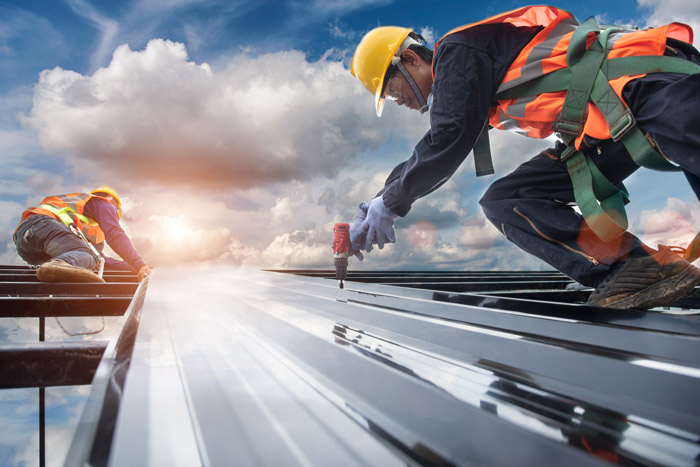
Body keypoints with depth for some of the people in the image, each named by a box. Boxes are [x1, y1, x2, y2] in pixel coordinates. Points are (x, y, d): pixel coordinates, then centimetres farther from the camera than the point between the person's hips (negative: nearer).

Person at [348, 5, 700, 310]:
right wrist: (374, 208, 22)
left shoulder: (456, 49, -5)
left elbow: (447, 144, -16)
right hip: (606, 131, 8)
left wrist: (389, 203, -5)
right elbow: (428, 158, 25)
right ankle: (633, 268, -17)